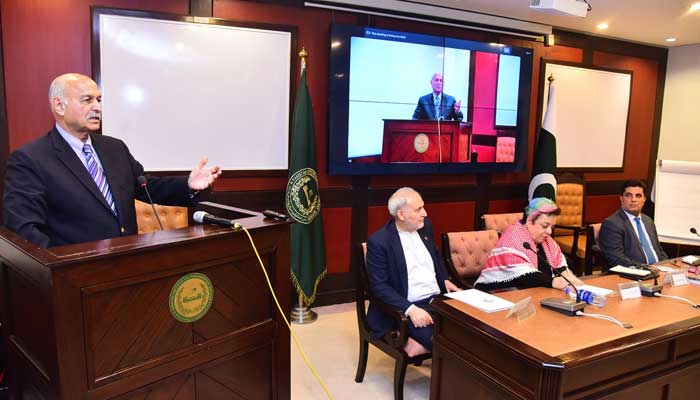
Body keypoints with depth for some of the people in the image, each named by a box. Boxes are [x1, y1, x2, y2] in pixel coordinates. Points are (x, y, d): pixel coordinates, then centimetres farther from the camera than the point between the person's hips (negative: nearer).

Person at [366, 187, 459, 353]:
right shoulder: (379, 241, -13)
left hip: (438, 299, 7)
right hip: (406, 307, -7)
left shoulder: (425, 226, 6)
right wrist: (410, 309, -24)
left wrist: (445, 280, 7)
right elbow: (379, 286, -14)